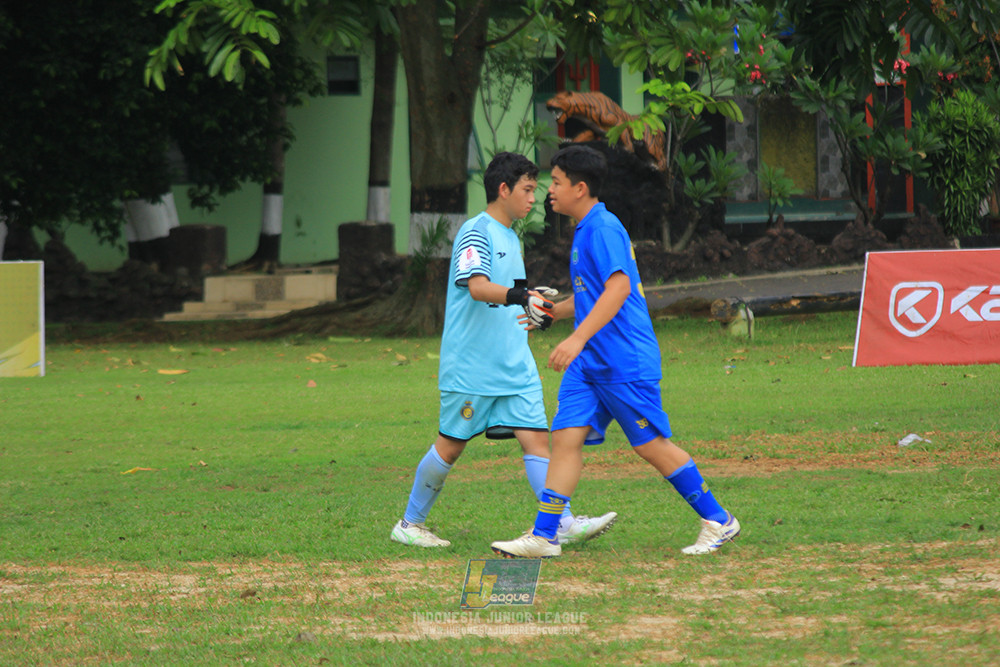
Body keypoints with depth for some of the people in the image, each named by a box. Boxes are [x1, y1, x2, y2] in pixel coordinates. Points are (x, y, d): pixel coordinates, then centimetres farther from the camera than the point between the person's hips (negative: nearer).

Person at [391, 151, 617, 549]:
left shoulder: (510, 237, 17)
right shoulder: (476, 232, -11)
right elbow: (478, 287, -26)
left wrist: (534, 303, 15)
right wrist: (523, 297, -39)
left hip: (514, 366, 8)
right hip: (471, 365, -8)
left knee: (536, 437, -5)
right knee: (450, 445, 1)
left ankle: (564, 524, -12)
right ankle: (409, 524, 15)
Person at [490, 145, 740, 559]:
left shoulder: (603, 228, -14)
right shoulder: (584, 231, 17)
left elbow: (618, 287, -26)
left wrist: (579, 337, -33)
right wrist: (554, 311, 16)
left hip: (625, 361, -9)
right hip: (589, 364, 9)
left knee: (651, 446, -3)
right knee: (566, 436, -1)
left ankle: (718, 522, 9)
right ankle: (543, 536, -5)